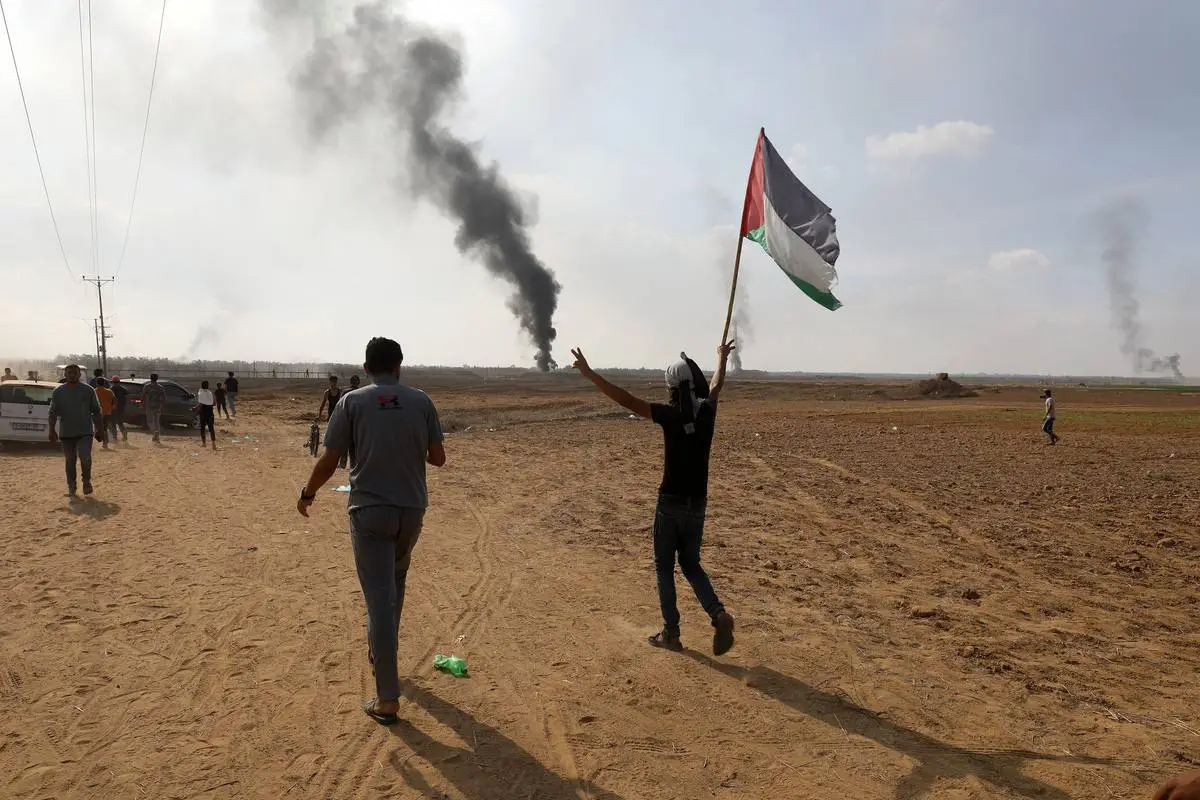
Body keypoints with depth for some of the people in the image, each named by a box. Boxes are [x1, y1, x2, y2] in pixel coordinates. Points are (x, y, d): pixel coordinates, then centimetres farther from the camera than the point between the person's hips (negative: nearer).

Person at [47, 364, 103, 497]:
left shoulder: (88, 390, 1)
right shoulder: (58, 391, 4)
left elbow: (96, 412, 4)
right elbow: (53, 412, 5)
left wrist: (99, 430, 2)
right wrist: (52, 430, -4)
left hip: (85, 432, -2)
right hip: (66, 433, 2)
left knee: (85, 458, -14)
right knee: (70, 461, 8)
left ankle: (87, 481, 8)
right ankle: (71, 486, 20)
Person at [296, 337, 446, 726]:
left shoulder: (352, 402, -5)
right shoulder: (421, 401, 0)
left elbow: (329, 461, -6)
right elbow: (438, 457, 3)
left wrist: (307, 494, 12)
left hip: (369, 511, -3)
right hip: (411, 510, 3)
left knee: (380, 598, -2)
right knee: (394, 584, 26)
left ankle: (388, 699, -1)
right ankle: (378, 651, 44)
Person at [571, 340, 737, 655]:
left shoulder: (671, 415, -16)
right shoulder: (707, 411, -1)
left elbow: (625, 399, -20)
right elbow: (716, 385, 21)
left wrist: (590, 374, -17)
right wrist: (722, 357, 41)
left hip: (671, 503, -5)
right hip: (697, 504, 5)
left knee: (664, 567, 10)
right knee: (691, 564, 18)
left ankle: (671, 633, 13)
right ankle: (718, 614, -2)